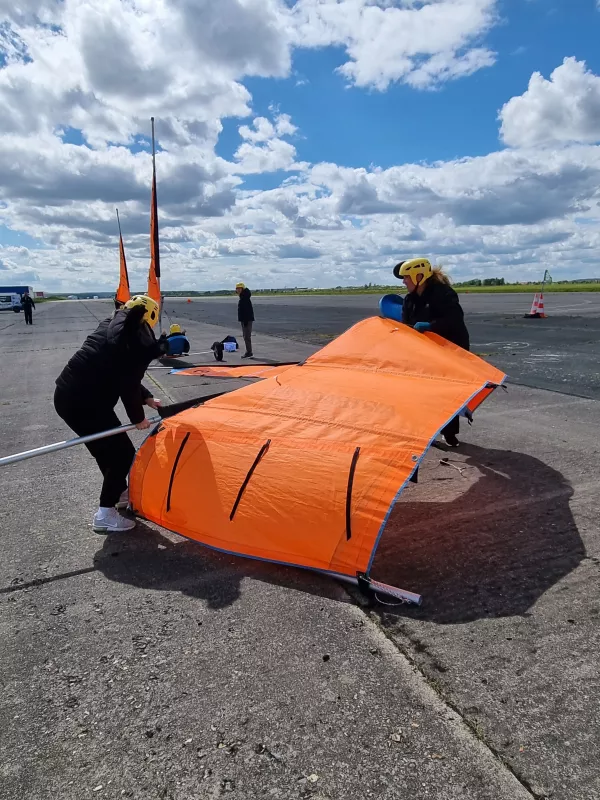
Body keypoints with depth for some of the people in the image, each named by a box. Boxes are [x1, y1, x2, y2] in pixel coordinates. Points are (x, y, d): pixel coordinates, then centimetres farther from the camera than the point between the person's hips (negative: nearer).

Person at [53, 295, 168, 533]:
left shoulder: (113, 325, 16)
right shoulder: (137, 337, -13)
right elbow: (128, 383, -13)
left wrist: (148, 399, 27)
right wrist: (138, 417, 1)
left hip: (68, 395, 10)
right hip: (84, 403, -10)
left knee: (107, 448, 25)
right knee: (122, 452, 3)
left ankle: (120, 493, 44)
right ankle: (104, 515, 9)